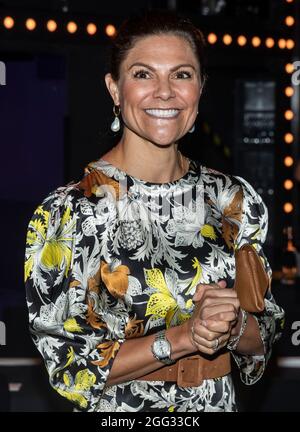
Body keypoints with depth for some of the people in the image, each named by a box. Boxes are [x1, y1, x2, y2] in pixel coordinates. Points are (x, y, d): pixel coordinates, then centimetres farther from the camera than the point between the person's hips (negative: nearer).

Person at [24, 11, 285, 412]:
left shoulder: (236, 200, -6)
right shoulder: (65, 212, -17)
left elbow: (264, 337, 1)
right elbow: (68, 364, -16)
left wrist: (234, 326, -20)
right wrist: (182, 337, -25)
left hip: (218, 403, 3)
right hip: (115, 410, -3)